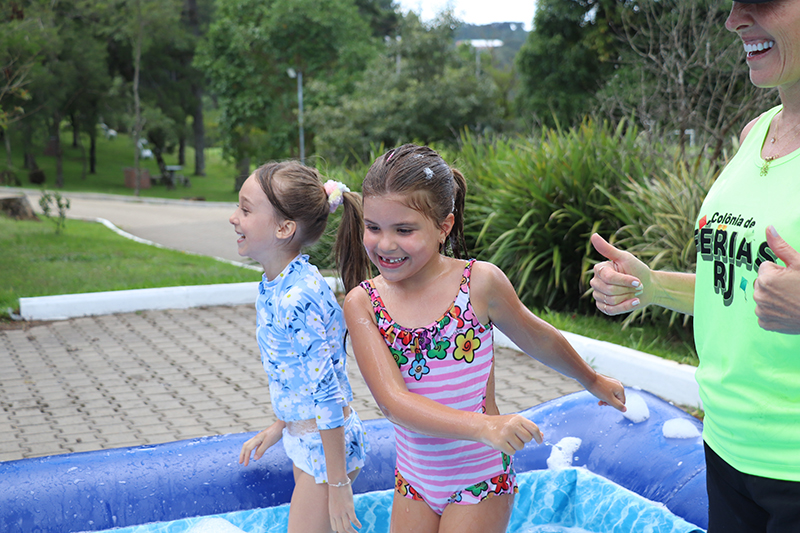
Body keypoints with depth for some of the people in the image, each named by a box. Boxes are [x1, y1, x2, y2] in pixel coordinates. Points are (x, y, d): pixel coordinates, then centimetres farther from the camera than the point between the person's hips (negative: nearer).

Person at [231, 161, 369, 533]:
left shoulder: (298, 298, -28)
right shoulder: (274, 285, 1)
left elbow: (327, 394, -26)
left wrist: (338, 486, -22)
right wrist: (279, 427, 22)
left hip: (327, 447, -9)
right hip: (302, 441, 9)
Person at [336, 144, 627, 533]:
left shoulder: (480, 282, -15)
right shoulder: (362, 303, -11)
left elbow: (538, 340, 4)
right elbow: (393, 401, -21)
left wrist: (592, 381, 21)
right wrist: (483, 426, -34)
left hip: (480, 482, -2)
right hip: (413, 481, 2)